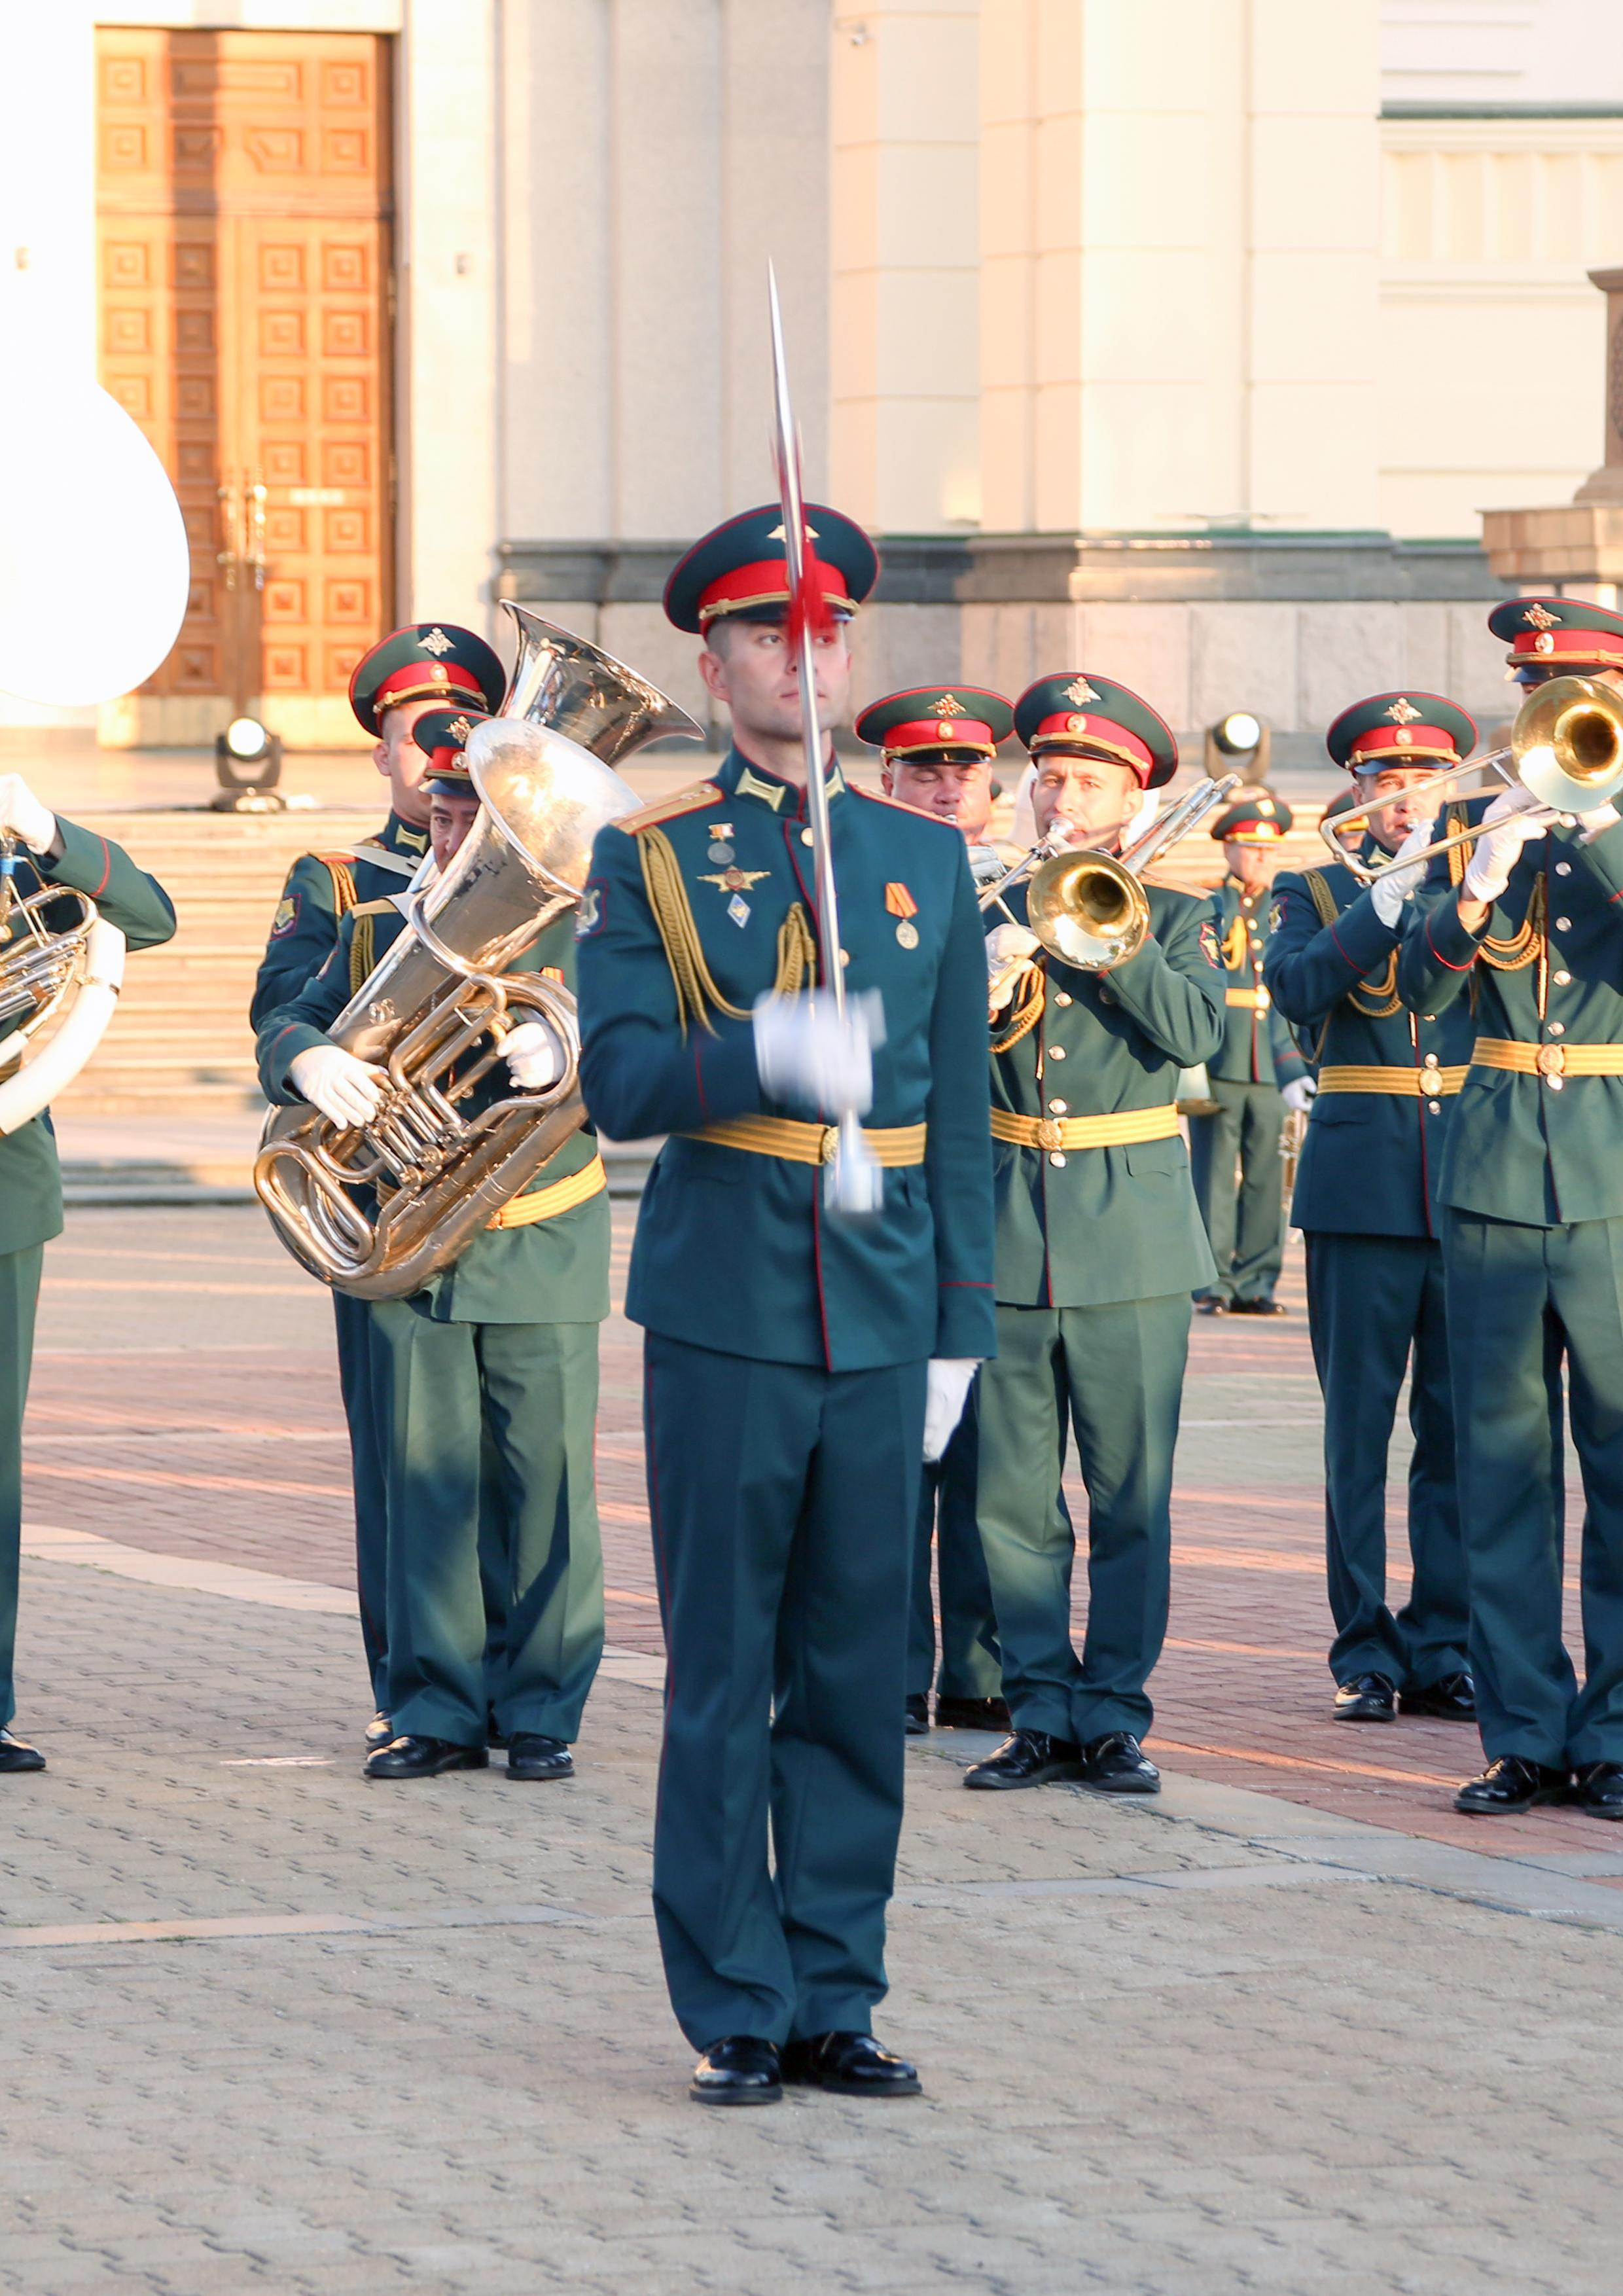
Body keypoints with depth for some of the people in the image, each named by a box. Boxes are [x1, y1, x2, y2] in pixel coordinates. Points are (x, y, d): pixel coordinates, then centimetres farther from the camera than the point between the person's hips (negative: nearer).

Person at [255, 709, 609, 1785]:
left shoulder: (579, 936, 2)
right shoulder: (377, 933, 11)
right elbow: (287, 1027, 3)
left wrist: (563, 1055, -33)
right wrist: (312, 1059, -22)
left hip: (542, 1250, -2)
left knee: (548, 1483, 0)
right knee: (427, 1483, 2)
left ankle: (543, 1708, 9)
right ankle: (438, 1708, 9)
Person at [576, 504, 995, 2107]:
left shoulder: (926, 859, 11)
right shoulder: (648, 860, 1)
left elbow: (959, 1114, 13)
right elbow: (618, 1081, -10)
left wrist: (960, 1324, 8)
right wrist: (768, 1054, -28)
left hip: (882, 1321, 3)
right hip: (721, 1314, -3)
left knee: (858, 1674, 6)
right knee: (722, 1677, 1)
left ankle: (835, 1999, 14)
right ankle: (735, 2013, 7)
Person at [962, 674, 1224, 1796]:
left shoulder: (1173, 918, 6)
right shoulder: (999, 914, 10)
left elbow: (1195, 1032, -13)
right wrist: (985, 989, -19)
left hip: (1131, 1235, -2)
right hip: (1008, 1230, 2)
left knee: (1132, 1494, 0)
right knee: (1013, 1494, 2)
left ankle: (1113, 1715, 7)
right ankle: (1042, 1713, 10)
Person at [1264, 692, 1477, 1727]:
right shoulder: (1316, 894, 10)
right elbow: (1296, 987, -9)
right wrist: (1386, 904, -19)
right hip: (1363, 1189, -1)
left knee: (1460, 1428, 1)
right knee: (1359, 1428, 0)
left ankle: (1445, 1648, 8)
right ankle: (1368, 1652, 6)